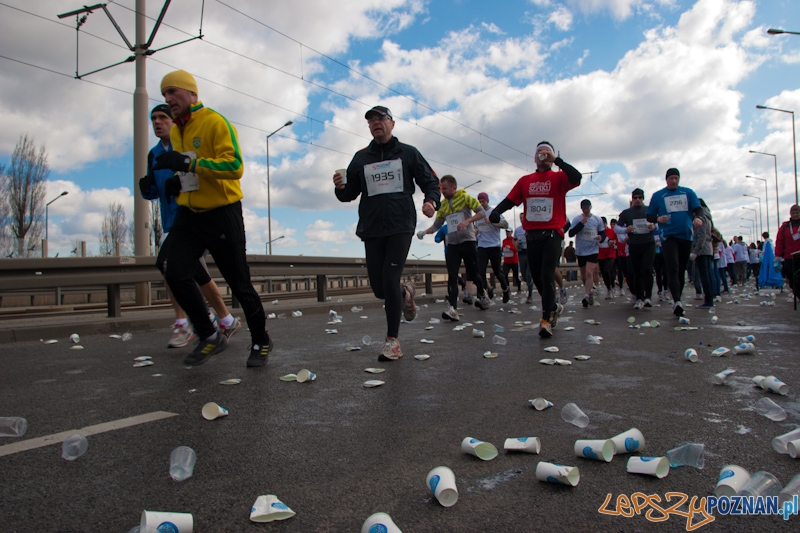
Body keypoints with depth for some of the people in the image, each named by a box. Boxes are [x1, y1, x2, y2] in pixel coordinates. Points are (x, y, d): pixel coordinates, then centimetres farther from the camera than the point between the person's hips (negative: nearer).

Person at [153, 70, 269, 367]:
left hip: (222, 214, -7)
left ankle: (261, 342, 22)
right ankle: (210, 337, 8)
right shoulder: (175, 132, 14)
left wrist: (189, 162, -30)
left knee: (239, 284, 1)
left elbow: (235, 166, -24)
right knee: (176, 274, -10)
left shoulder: (215, 123, -11)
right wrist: (177, 181, 7)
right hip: (189, 214, 7)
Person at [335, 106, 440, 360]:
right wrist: (340, 187, -11)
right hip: (371, 229, 3)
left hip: (401, 227, -3)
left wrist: (431, 201, -13)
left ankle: (392, 341, -4)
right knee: (379, 288, 2)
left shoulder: (408, 153, 8)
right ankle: (405, 293, 38)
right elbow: (349, 193, 13)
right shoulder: (360, 158, 14)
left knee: (389, 279, -14)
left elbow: (431, 181, 8)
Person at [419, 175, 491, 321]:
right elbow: (437, 225, 12)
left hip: (468, 242, -4)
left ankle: (483, 295, 37)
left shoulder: (465, 198, -4)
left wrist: (467, 221, -24)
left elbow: (482, 212, -9)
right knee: (452, 276, -8)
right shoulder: (443, 205, 10)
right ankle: (453, 309, -15)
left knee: (472, 274, 6)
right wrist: (425, 232, -6)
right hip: (452, 244, 4)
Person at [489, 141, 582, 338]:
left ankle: (546, 320, -7)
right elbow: (510, 200, 3)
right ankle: (553, 307, 35)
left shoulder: (559, 178, 3)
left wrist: (556, 160, -13)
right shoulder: (525, 181, 11)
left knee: (547, 277, -12)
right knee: (537, 279, 11)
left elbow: (576, 177, -18)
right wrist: (496, 211, -16)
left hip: (552, 235, -4)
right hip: (532, 236, 4)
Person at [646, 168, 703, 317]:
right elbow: (649, 216, 7)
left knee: (681, 270, 9)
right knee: (673, 268, -18)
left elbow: (698, 208, 2)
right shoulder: (658, 195, 7)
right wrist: (658, 218, -15)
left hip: (686, 236, 3)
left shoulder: (688, 192, 11)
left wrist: (698, 217, -21)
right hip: (668, 236, -3)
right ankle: (677, 302, -27)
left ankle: (677, 301, 19)